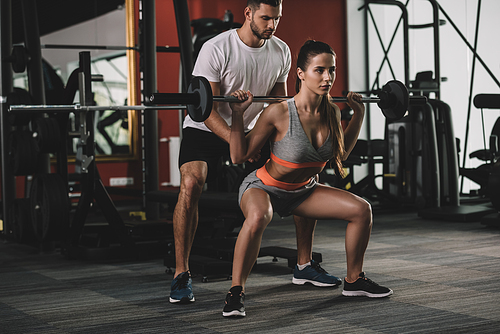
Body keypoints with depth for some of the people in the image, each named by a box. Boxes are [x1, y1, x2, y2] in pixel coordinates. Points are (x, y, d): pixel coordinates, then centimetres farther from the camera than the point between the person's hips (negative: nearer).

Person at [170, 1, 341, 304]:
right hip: (207, 130, -5)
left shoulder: (281, 52, -5)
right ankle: (181, 275, -21)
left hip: (253, 130, 5)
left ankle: (305, 266, 8)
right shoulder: (216, 49, -22)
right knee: (191, 183, -33)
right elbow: (208, 109, -23)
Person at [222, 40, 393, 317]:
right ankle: (235, 292, -24)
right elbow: (239, 156, -21)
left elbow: (339, 155, 9)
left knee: (361, 209, -4)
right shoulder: (279, 113, -28)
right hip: (263, 188, -6)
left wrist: (358, 115, 5)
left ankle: (354, 281, 16)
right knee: (257, 218, -40)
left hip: (303, 190, 6)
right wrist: (238, 115, -31)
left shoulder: (332, 112, -10)